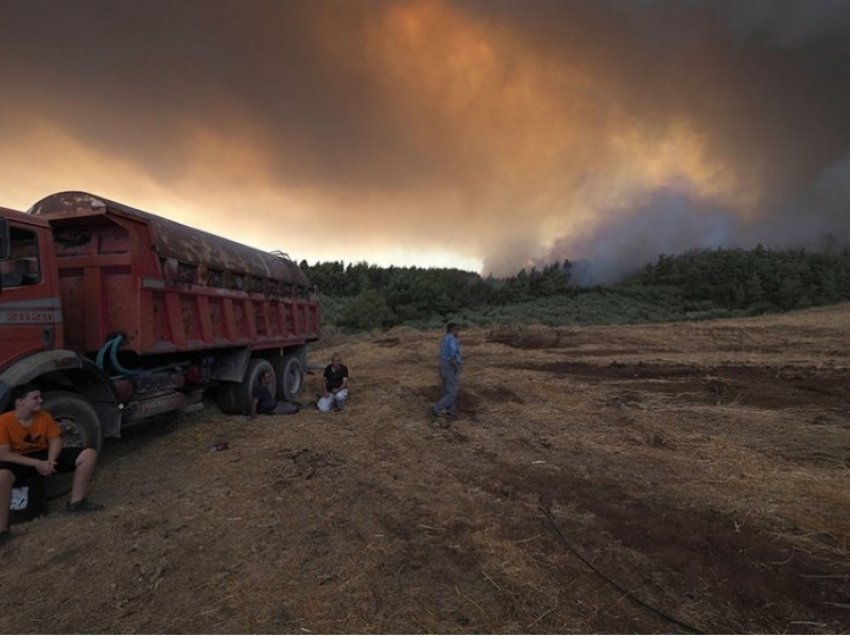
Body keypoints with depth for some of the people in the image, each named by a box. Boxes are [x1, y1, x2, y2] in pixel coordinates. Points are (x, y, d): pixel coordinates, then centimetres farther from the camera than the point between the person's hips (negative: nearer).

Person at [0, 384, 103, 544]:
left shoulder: (44, 416, -3)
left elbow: (55, 441, 0)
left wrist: (50, 461, -20)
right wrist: (37, 463, -28)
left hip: (44, 456, 5)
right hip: (20, 462, -5)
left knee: (89, 454, -13)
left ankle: (76, 502, -7)